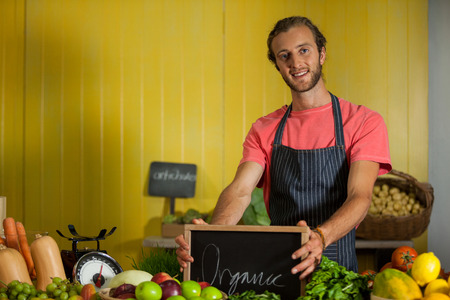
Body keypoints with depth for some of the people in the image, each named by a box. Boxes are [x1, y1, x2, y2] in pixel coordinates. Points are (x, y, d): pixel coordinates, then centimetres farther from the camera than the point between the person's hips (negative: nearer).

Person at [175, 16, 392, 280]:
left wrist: (320, 237, -34)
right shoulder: (264, 130, 11)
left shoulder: (364, 122, 1)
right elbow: (240, 191, -4)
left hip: (338, 268, -3)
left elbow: (360, 197, -13)